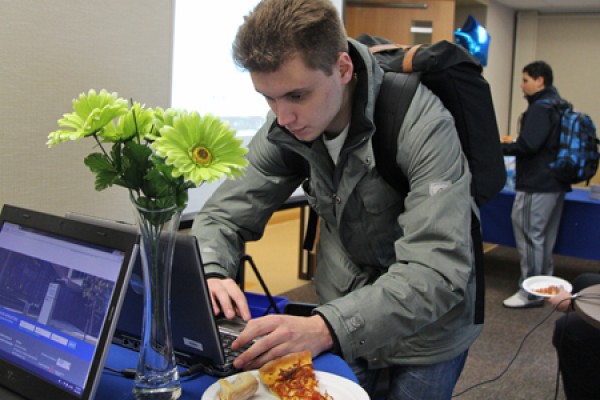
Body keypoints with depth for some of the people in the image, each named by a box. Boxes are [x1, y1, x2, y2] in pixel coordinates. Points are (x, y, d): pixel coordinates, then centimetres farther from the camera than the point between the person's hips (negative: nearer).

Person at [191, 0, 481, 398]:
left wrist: (325, 328, -48)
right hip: (343, 326, 4)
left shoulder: (422, 126, -29)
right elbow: (224, 214, -6)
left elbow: (437, 271, -36)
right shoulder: (288, 127, -13)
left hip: (426, 336, -4)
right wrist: (212, 275, -28)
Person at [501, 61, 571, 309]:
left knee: (529, 235, -3)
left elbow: (527, 146, -23)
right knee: (545, 237, 15)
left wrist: (500, 147, -9)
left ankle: (531, 293, 3)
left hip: (536, 185, -10)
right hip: (556, 183, 10)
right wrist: (510, 145, 17)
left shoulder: (540, 108, -15)